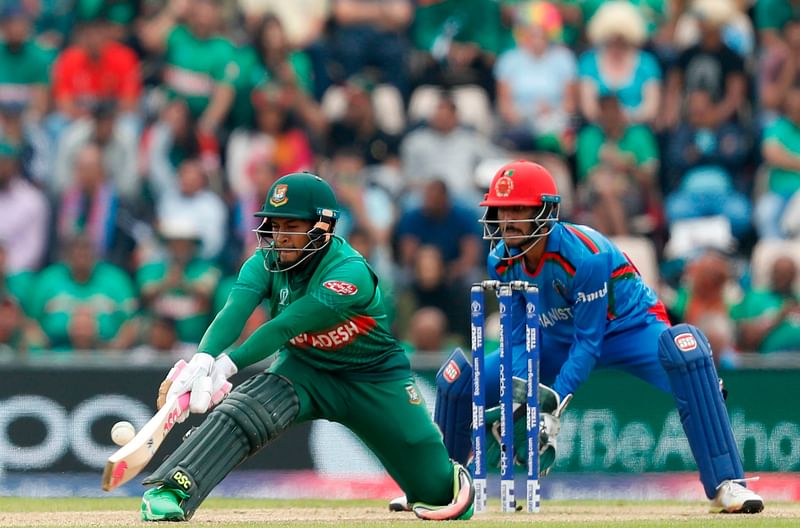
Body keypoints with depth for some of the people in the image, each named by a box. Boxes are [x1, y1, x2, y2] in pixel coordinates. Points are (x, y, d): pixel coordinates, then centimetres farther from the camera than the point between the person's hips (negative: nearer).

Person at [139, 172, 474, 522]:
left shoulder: (350, 272, -31)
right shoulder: (265, 262, -16)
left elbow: (285, 326, -39)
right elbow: (233, 313, -33)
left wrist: (227, 365, -48)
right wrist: (201, 362, -52)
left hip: (373, 376, -3)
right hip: (302, 367, 3)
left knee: (435, 492, 1)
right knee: (240, 412, -29)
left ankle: (449, 478, 37)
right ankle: (170, 491, -36)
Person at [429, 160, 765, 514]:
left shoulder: (586, 254, -33)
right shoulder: (502, 261, -15)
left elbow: (588, 343, -29)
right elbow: (519, 338, -10)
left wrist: (552, 406, -37)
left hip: (629, 329, -6)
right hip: (557, 338, 6)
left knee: (685, 349, -40)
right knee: (459, 378, -9)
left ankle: (726, 484, -38)